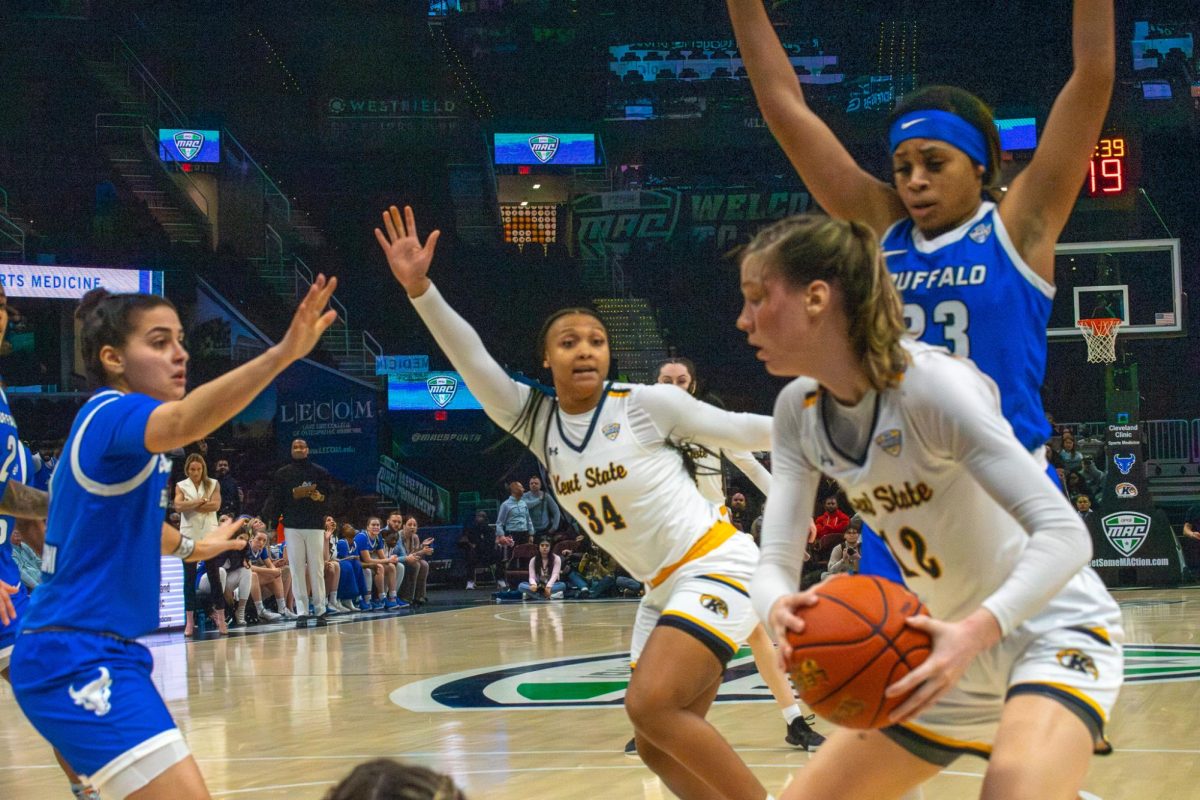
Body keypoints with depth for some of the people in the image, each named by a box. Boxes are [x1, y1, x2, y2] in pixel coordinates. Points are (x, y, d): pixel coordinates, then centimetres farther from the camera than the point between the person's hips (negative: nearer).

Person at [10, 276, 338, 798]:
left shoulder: (113, 421, 15)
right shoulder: (110, 413, -14)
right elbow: (182, 423, -39)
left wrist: (189, 548, 54)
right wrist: (283, 354, -53)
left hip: (89, 654, 11)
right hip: (78, 659, -11)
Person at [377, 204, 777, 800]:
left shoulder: (647, 403, -10)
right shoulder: (536, 422, 4)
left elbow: (736, 430, 1)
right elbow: (471, 361, -6)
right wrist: (419, 289, -18)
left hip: (716, 565, -7)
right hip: (663, 588, 7)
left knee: (651, 705, -23)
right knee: (660, 747, 5)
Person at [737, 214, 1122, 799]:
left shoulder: (932, 384, -25)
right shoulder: (798, 409, -3)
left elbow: (1065, 536, -29)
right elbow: (775, 564, -8)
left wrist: (974, 632, -44)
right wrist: (779, 609, -33)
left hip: (1051, 630, -7)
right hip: (951, 647, 8)